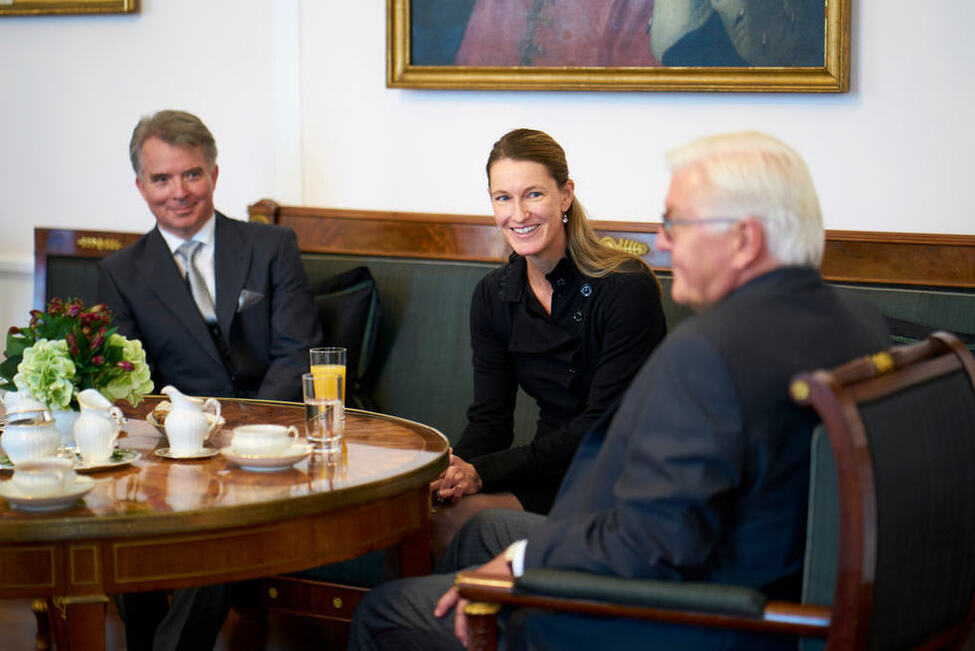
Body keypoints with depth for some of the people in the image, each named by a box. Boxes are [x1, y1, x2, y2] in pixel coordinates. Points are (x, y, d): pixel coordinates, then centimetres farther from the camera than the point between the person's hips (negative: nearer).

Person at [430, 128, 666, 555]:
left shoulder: (627, 288, -14)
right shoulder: (493, 296, 5)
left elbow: (604, 424, -17)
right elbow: (489, 417, 3)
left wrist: (483, 472, -25)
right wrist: (455, 471, -22)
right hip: (551, 471, 6)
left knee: (455, 523, -26)